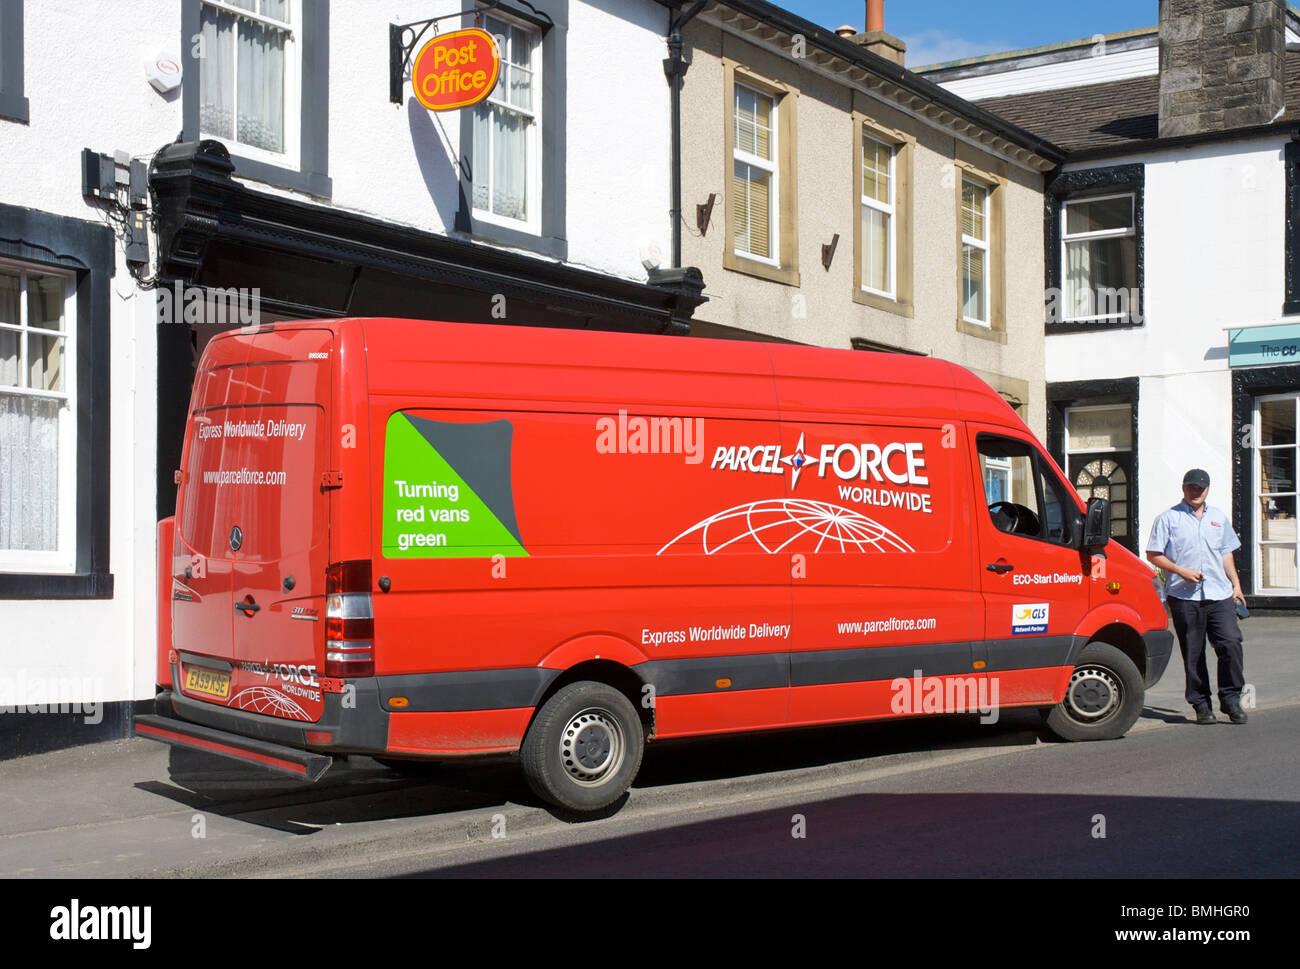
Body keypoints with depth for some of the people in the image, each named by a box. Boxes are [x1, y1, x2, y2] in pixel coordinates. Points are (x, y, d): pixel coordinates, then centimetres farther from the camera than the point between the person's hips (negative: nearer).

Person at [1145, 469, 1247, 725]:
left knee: (1231, 643, -10)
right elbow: (1153, 555, 0)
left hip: (1220, 595, 3)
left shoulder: (1219, 517, 18)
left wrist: (1236, 583, 14)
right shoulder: (1168, 518, 3)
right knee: (1193, 653, 1)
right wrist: (1181, 571, -12)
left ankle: (1231, 699, 4)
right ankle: (1201, 705, 10)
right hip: (1184, 597, -3)